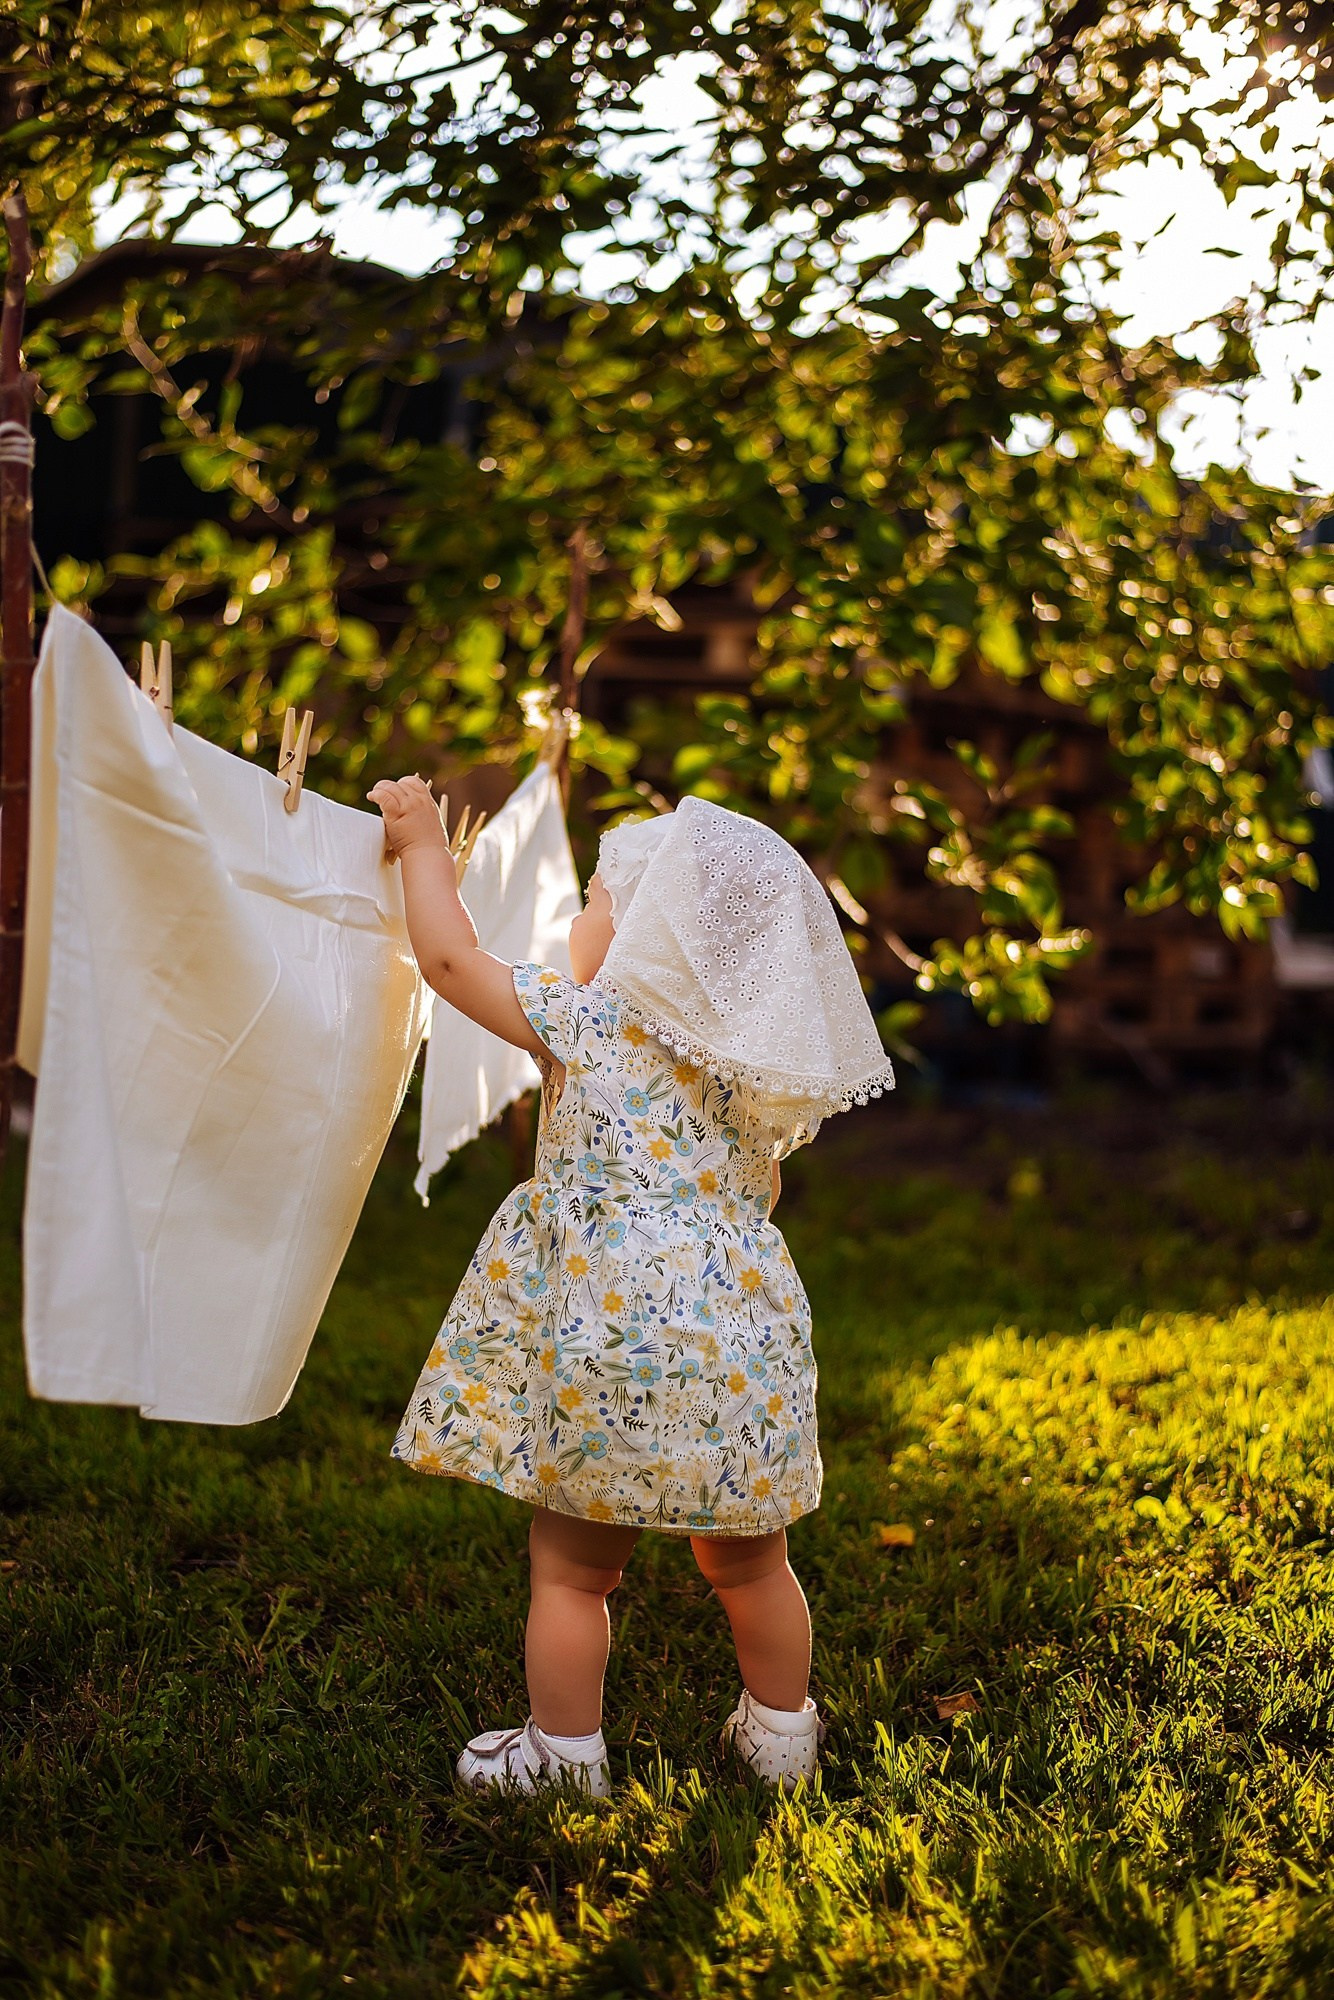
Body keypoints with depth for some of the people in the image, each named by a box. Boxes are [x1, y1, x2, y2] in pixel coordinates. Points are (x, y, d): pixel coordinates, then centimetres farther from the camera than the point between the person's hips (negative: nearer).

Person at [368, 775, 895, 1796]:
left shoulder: (589, 1018, -5)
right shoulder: (761, 1072, 10)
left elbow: (451, 958, 2)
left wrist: (424, 844, 15)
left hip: (615, 1341, -6)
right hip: (742, 1342, 6)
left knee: (571, 1565, 10)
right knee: (750, 1562, 20)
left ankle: (564, 1752, 19)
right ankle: (781, 1737, 34)